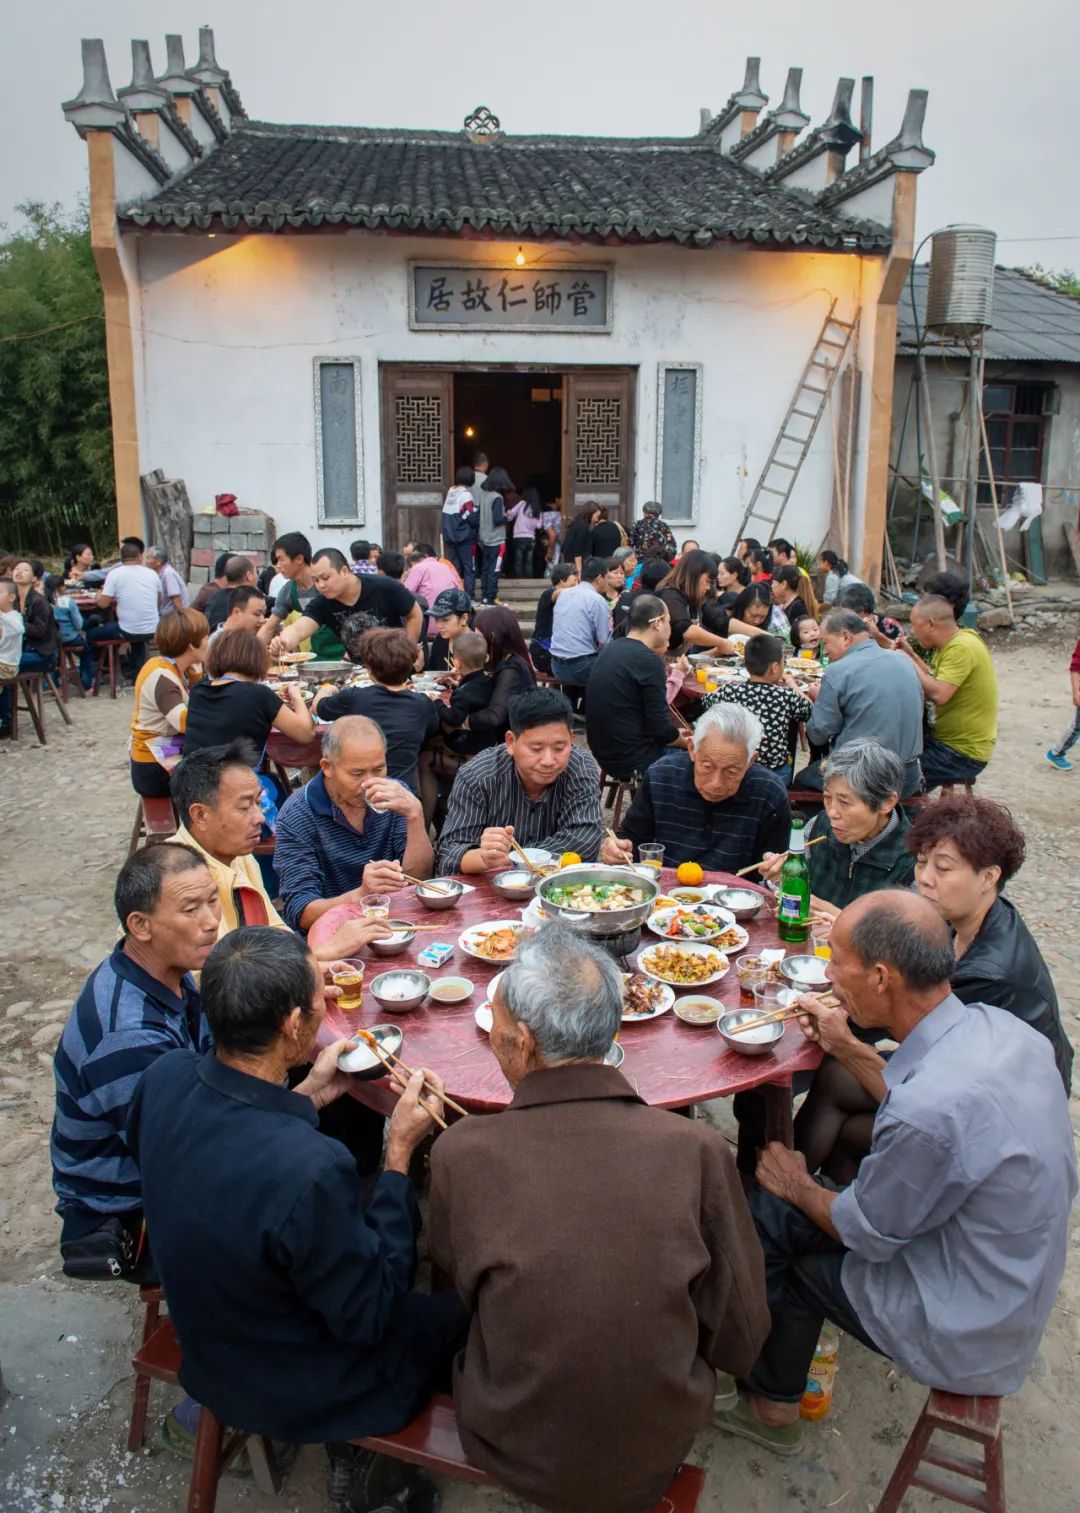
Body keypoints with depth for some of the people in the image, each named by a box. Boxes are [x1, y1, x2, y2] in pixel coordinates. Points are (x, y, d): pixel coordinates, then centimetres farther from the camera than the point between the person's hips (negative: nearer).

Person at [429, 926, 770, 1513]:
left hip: (515, 1458, -1)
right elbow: (740, 1342, -11)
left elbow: (455, 1273, -3)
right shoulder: (697, 1148, -23)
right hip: (657, 1462, 1)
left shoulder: (461, 1152, -24)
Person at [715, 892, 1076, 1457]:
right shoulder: (996, 1026, -10)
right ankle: (772, 1406, 25)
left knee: (769, 1214, 4)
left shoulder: (927, 1115, -35)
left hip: (963, 1336, -7)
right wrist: (848, 1047, 12)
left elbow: (868, 1234, -17)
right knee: (776, 1213, 8)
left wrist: (795, 1185, 1)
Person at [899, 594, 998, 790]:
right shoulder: (955, 642, 8)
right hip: (949, 740, 10)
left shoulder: (961, 648, -22)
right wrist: (911, 655, 6)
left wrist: (909, 662, -19)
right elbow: (938, 681, 11)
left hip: (964, 752, -10)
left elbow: (938, 694, -31)